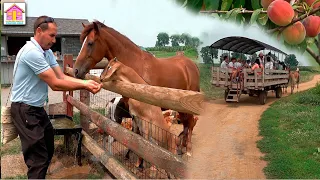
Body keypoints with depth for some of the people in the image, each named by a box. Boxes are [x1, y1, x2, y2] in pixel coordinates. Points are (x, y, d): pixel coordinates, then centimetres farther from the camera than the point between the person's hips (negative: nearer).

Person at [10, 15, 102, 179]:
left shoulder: (47, 52, 8)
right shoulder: (32, 52, -23)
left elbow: (62, 77, 2)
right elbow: (55, 84, -23)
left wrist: (85, 82, -13)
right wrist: (84, 86, -18)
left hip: (37, 108, 10)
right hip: (25, 110, -10)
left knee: (48, 150, 21)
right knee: (38, 157, -8)